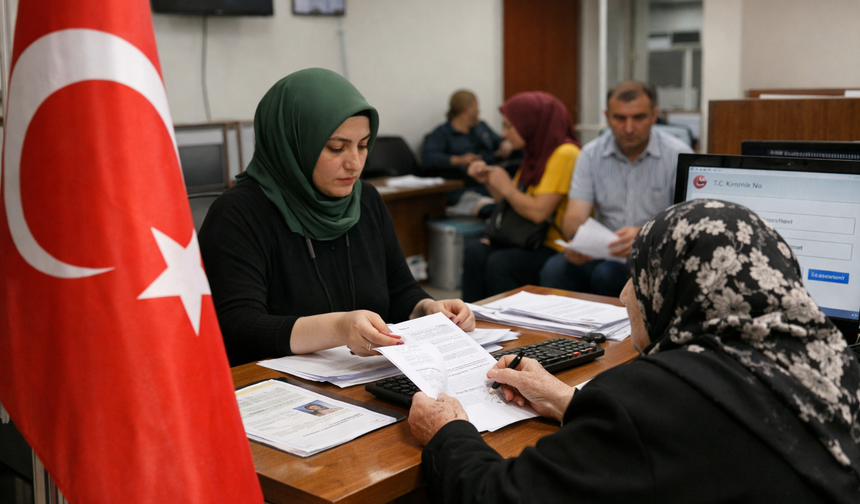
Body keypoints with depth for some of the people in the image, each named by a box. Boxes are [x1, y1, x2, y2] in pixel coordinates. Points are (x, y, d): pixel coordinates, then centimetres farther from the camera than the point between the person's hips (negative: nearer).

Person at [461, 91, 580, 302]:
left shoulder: (564, 154, -16)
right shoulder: (536, 153, 13)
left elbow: (538, 212, -22)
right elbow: (511, 202, 19)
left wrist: (505, 186, -8)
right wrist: (488, 180, 5)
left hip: (558, 244, -8)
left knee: (499, 263, -28)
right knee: (474, 251, -14)